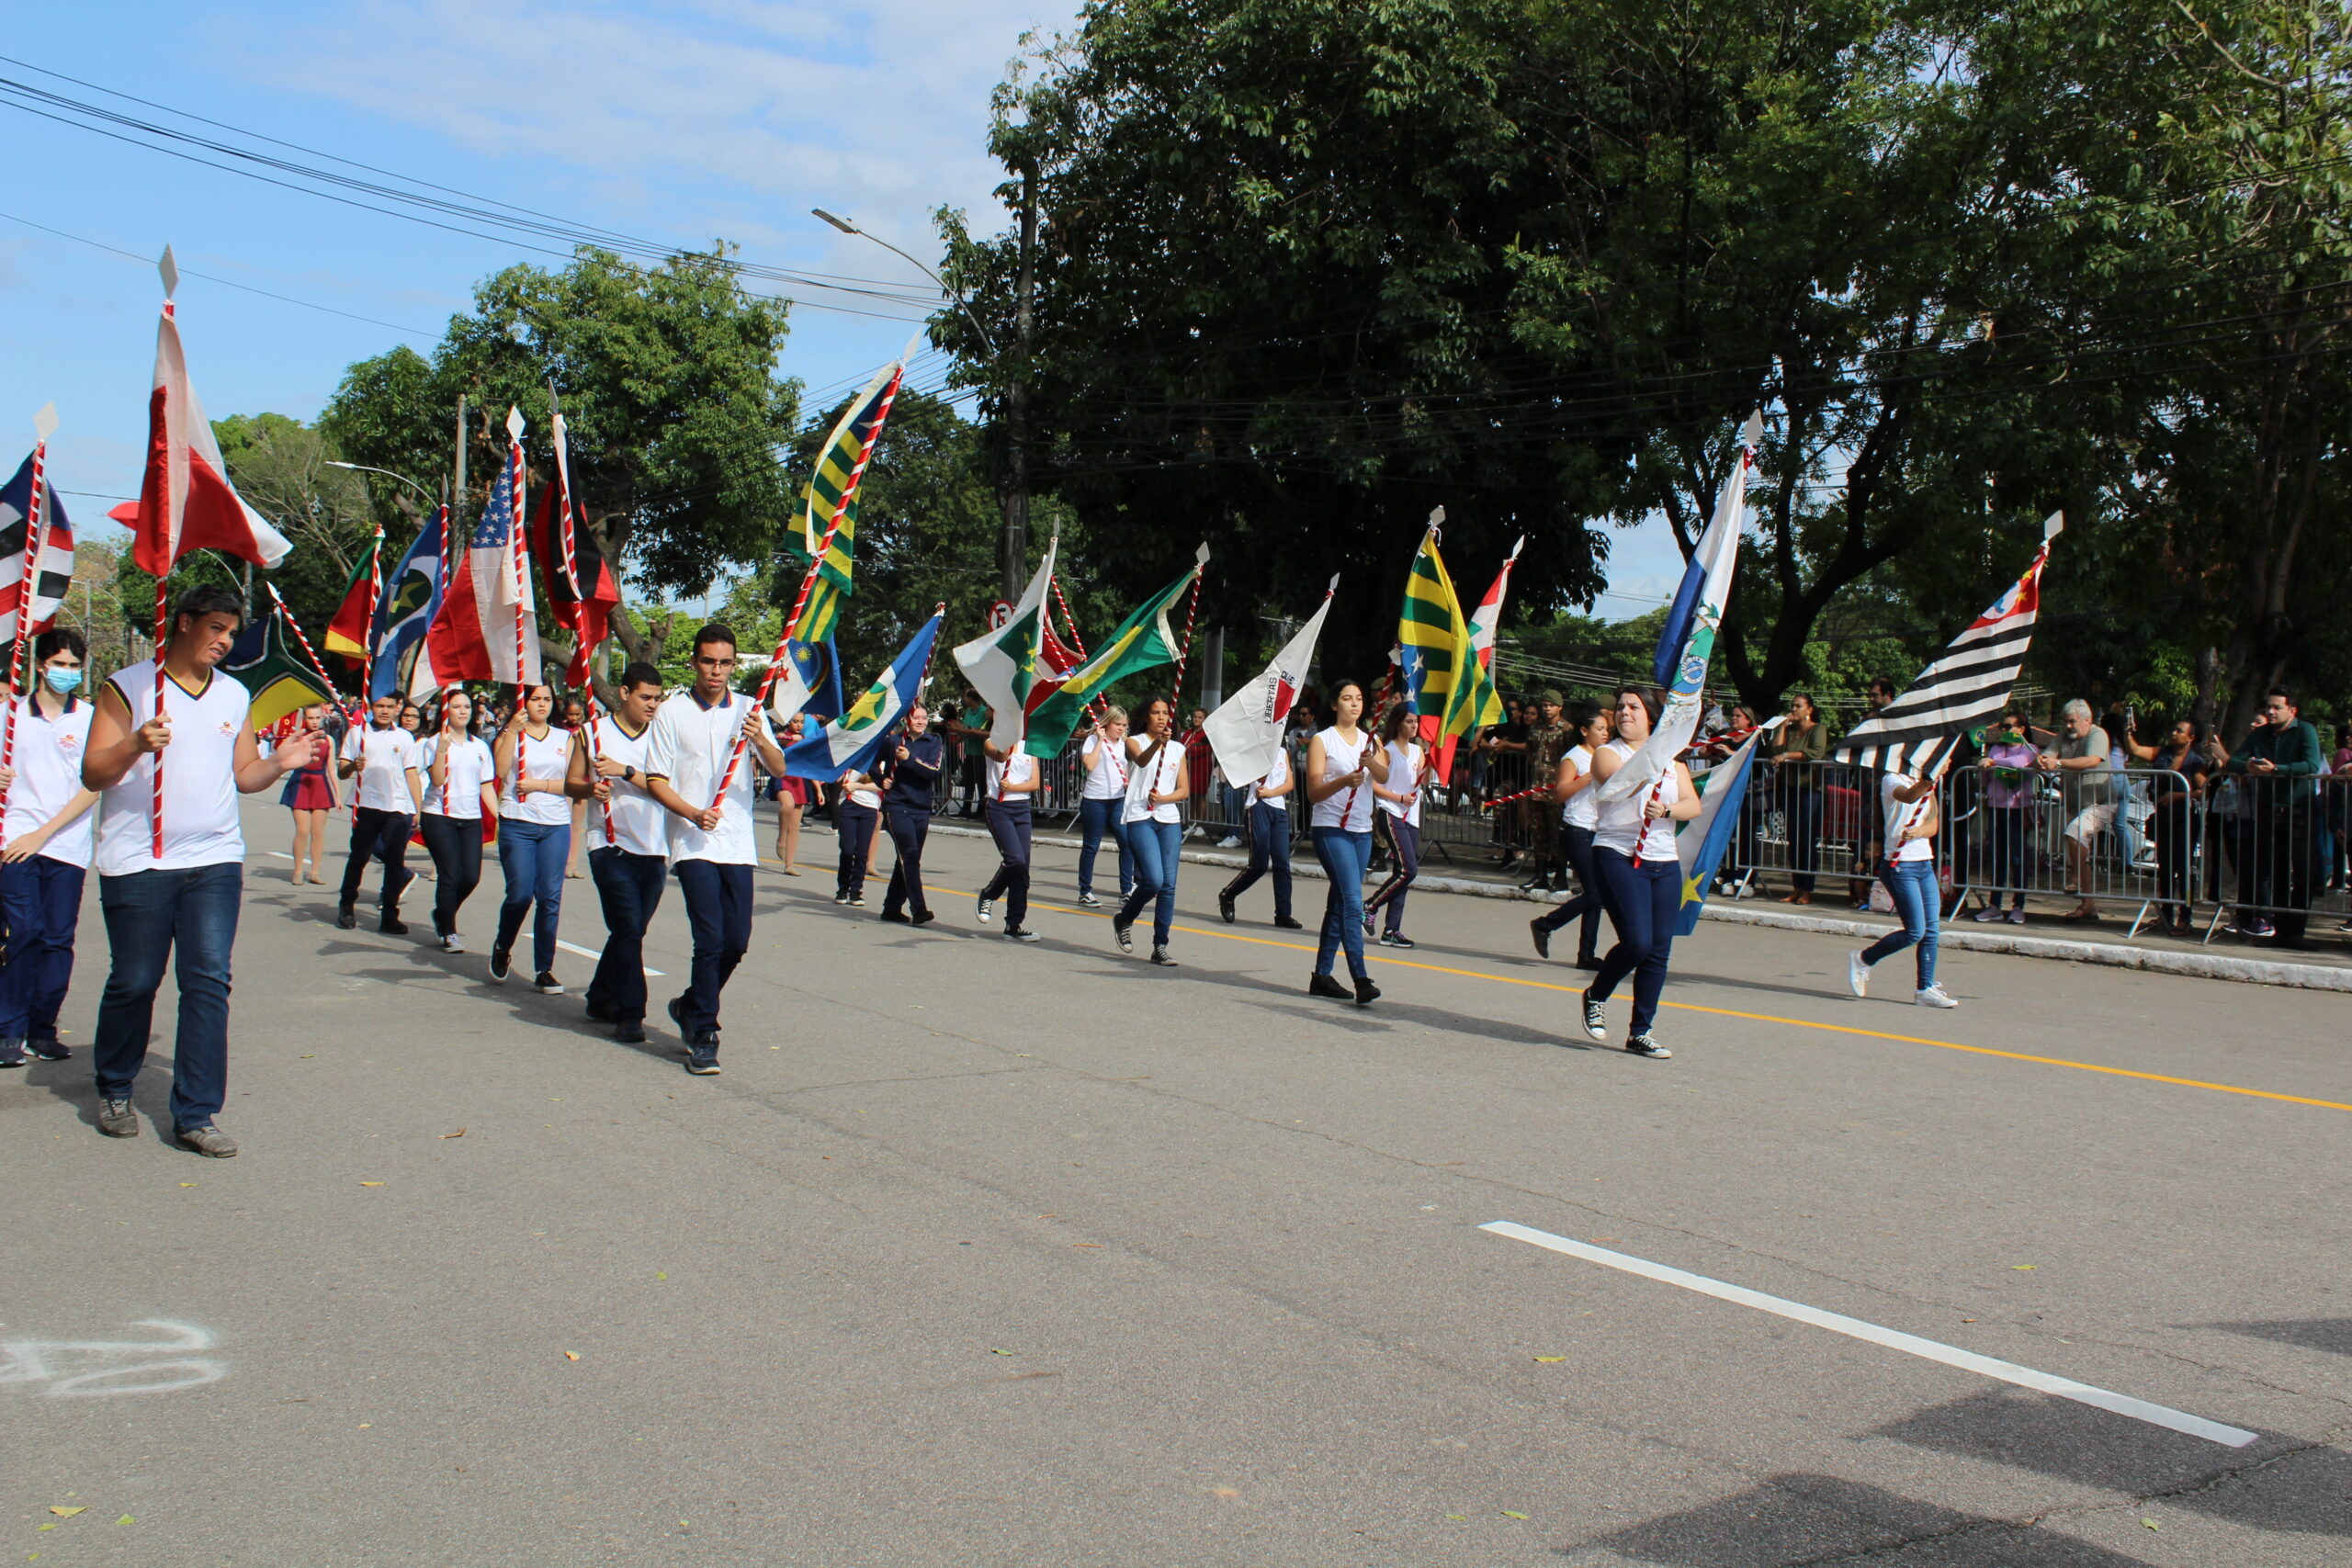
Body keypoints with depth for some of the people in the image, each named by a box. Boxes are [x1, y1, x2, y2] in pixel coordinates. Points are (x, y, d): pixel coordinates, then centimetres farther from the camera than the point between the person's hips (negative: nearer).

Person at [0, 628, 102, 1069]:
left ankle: (42, 1030, 11)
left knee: (58, 939, 1)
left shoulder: (91, 719, 5)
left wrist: (43, 833, -8)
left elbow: (93, 786, -1)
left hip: (67, 846, 0)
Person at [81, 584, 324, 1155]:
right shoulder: (127, 688, 0)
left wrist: (279, 763, -3)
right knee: (133, 983, 4)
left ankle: (196, 1113, 0)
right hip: (137, 865, -3)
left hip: (215, 862, 3)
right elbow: (93, 774, -5)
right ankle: (114, 1091, 28)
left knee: (209, 982, -5)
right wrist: (135, 745, -23)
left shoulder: (234, 696, 15)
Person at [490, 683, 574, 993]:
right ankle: (502, 950, 22)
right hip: (517, 824, -2)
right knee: (520, 894, -6)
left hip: (556, 825, 2)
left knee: (550, 898, -3)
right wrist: (512, 730, -14)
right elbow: (501, 771, -11)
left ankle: (544, 970, 2)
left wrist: (538, 784, -7)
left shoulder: (565, 738, 14)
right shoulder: (510, 734, 8)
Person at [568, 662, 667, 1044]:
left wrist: (625, 772, -15)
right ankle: (630, 1014, -9)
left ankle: (601, 998, 29)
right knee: (628, 929, -12)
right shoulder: (592, 732, 7)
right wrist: (590, 788, -12)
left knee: (630, 930, 11)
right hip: (612, 845, -3)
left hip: (655, 850, 3)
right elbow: (571, 783, 9)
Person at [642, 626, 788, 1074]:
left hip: (738, 842, 3)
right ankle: (703, 1036, 0)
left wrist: (760, 740, -20)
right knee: (710, 940, -11)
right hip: (693, 842, -3)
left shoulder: (749, 709, 9)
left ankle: (690, 1006, 29)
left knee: (737, 942, 4)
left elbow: (780, 769, 1)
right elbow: (657, 779, 1)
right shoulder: (671, 713, 2)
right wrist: (693, 813, -15)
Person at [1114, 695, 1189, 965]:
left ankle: (1160, 947, 4)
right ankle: (1124, 919, 12)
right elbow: (1141, 760, -21)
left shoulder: (1178, 749, 15)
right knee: (1154, 880, -16)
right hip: (1140, 819, -4)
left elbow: (1184, 791, 12)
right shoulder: (1135, 742, 3)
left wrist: (1162, 798, -7)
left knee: (1168, 884, -3)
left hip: (1170, 821, 4)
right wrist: (1158, 742, -40)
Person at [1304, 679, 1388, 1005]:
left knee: (1339, 904, 10)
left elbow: (1384, 777, -5)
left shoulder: (1370, 741, 13)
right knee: (1353, 902, -17)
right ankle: (1361, 980, -23)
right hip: (1331, 829, -6)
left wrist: (1371, 763, -27)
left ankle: (1321, 976, 17)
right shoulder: (1322, 741, -2)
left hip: (1362, 831, 6)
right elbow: (1314, 793, -10)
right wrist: (1344, 780, -28)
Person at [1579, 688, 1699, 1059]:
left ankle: (1640, 1032, 13)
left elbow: (1693, 805, 3)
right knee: (1637, 941, -17)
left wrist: (1665, 810, -16)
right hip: (1618, 857, -5)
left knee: (1658, 950, 1)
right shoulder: (1607, 753, 2)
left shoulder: (1672, 760, 15)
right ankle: (1596, 995, 12)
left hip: (1664, 863, 5)